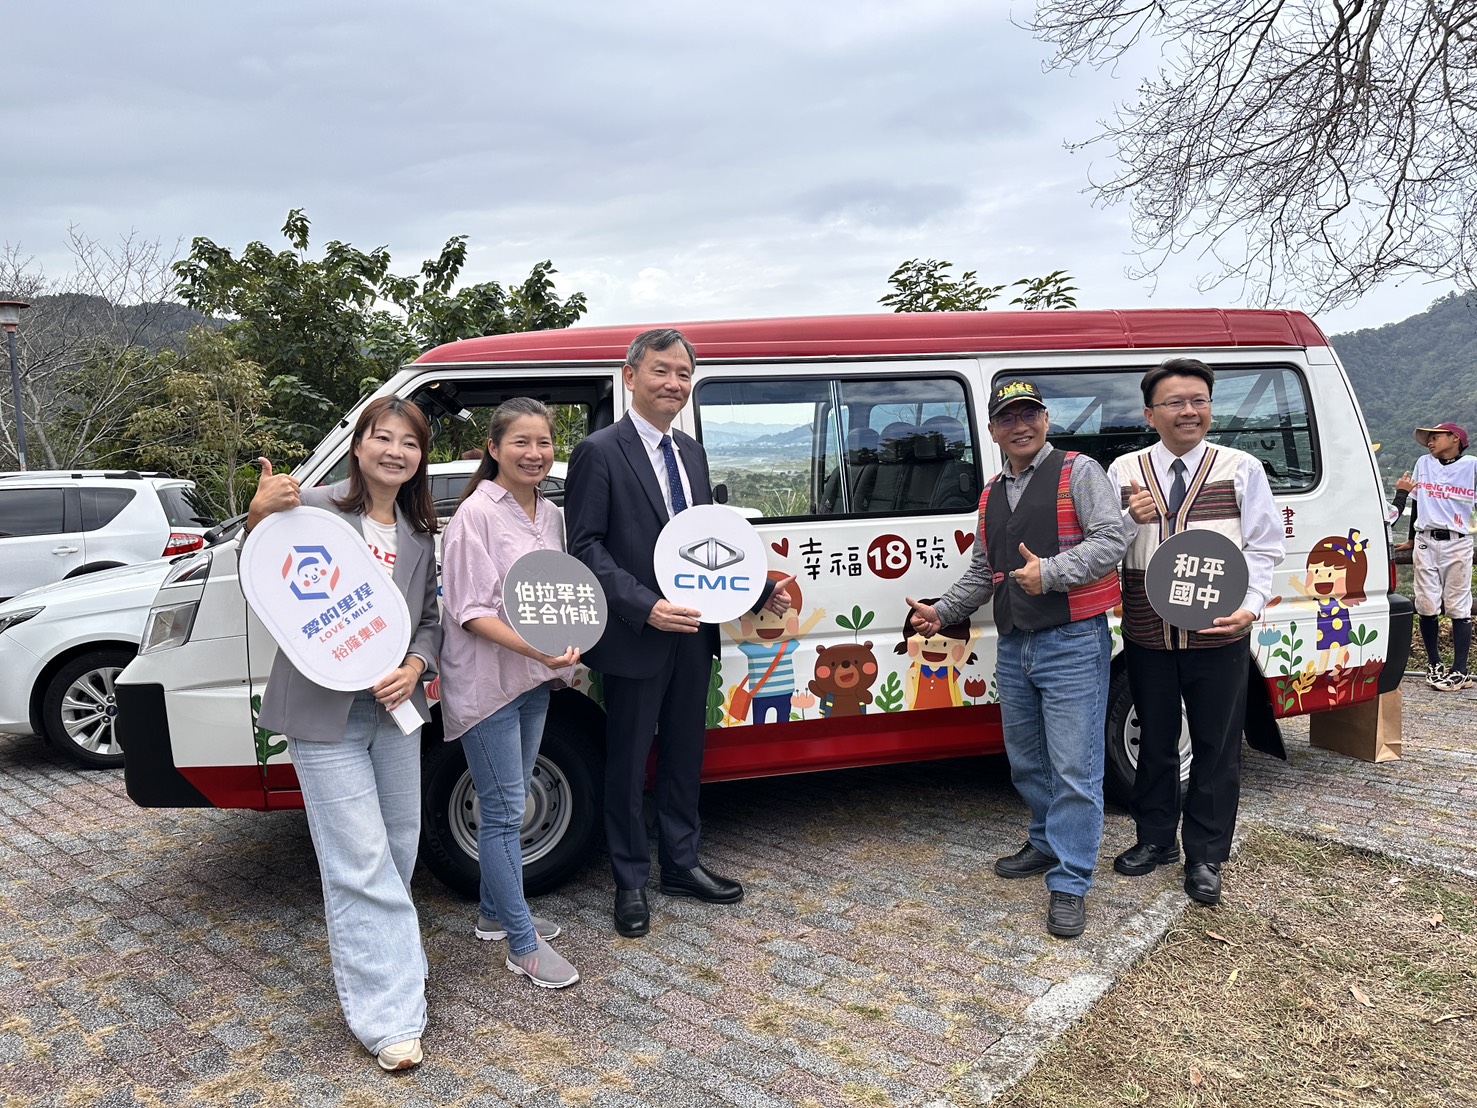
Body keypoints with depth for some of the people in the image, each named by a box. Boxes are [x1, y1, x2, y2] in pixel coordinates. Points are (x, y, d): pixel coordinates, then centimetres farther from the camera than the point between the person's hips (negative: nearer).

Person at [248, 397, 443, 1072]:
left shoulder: (420, 534, 6)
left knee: (399, 846, 17)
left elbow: (429, 619, 10)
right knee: (361, 860, -5)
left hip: (395, 706, 6)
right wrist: (260, 519, -27)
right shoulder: (314, 508, -10)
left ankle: (379, 948, 41)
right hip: (324, 711, -6)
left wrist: (416, 666, -10)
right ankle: (387, 1016, 4)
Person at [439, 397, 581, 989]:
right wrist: (534, 648, -30)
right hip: (486, 681, -8)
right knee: (505, 811, -1)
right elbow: (470, 611, -19)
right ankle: (523, 944, 9)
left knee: (510, 803, 18)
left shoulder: (550, 515, 8)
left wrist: (564, 653, 3)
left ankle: (494, 912, 34)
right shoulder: (476, 514, -14)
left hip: (534, 679, 8)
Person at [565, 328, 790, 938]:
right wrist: (646, 606, -25)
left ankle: (681, 865, 34)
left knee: (685, 753, 18)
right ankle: (631, 883, 24)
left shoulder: (690, 452, 12)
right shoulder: (599, 452, -10)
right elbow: (585, 546, -15)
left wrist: (761, 590, 4)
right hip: (636, 637, -7)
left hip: (692, 632, 7)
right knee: (628, 762, 8)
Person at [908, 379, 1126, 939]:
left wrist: (1050, 572, -23)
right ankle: (1046, 845, 36)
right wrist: (942, 611, 16)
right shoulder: (992, 495, 17)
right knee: (1027, 762, 17)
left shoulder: (1078, 473, -3)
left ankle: (1069, 885, 3)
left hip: (1072, 644, -7)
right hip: (1013, 647, 7)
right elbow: (981, 573, 24)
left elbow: (1110, 540, -15)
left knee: (1073, 769, -5)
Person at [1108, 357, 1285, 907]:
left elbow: (1262, 548, 1)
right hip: (1147, 639, 1)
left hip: (1218, 639, -1)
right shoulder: (1125, 471, 3)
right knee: (1155, 743, 15)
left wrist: (1250, 606, -14)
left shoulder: (1241, 469, 1)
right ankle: (1155, 840, 33)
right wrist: (1133, 521, -17)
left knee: (1217, 749, 8)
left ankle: (1204, 857, 24)